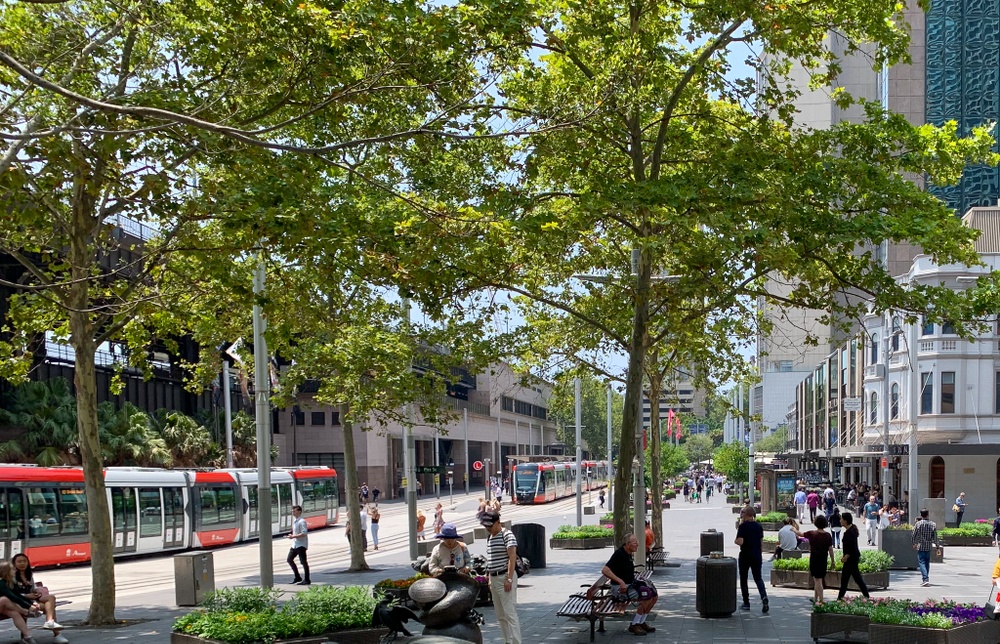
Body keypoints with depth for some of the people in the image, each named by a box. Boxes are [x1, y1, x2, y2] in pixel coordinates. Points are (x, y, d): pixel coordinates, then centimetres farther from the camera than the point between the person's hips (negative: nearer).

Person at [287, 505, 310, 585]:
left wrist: (293, 536, -23)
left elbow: (304, 533, -24)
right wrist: (292, 536, 8)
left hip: (301, 545, -10)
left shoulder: (302, 521, -15)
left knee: (303, 562, -5)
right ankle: (297, 577, 22)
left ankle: (306, 580, 2)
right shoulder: (295, 521, 13)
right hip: (294, 544, 10)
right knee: (290, 559, 12)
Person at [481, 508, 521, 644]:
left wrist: (509, 579, -21)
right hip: (494, 578, 9)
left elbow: (512, 557, -17)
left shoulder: (507, 535, -11)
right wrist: (490, 580, 16)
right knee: (500, 615, 11)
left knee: (510, 613, -9)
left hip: (504, 578, -9)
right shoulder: (489, 538, 14)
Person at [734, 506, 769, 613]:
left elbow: (740, 542, -20)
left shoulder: (743, 526, -13)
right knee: (758, 578, 11)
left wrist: (735, 541, 1)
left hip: (745, 555, -5)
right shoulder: (759, 526, 5)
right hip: (757, 556, 5)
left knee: (743, 579, 10)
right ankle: (764, 597, -14)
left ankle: (746, 603, 13)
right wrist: (760, 554, 18)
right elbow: (761, 543, 9)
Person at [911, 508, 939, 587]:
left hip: (920, 547, -4)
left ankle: (926, 579, -19)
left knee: (921, 562, -5)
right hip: (929, 547, 4)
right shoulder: (933, 524, 0)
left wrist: (914, 544, 15)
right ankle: (926, 579, 22)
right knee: (927, 563, 15)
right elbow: (935, 537, 0)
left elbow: (913, 535, -2)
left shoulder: (918, 524, -7)